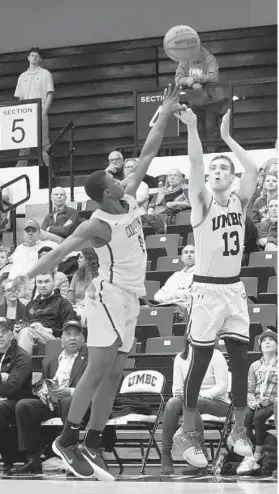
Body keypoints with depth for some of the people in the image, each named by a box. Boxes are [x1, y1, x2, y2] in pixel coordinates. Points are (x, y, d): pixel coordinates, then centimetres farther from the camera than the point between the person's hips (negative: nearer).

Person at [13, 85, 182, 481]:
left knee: (113, 374, 6)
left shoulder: (130, 200, 6)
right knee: (99, 369, -13)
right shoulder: (98, 225, -15)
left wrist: (165, 115, 7)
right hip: (110, 296, -8)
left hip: (130, 298, 8)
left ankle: (91, 445, 9)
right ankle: (67, 440, -9)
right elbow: (59, 252, -19)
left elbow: (147, 155, 9)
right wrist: (25, 277, -28)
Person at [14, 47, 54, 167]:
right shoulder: (22, 76, 19)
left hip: (40, 112, -4)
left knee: (43, 143, -8)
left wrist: (44, 111, -11)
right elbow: (20, 97, 17)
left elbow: (50, 94, 0)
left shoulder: (45, 74, 7)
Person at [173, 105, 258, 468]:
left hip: (235, 288, 4)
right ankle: (186, 432, 7)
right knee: (200, 361, -1)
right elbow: (195, 163, -21)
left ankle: (239, 429, 17)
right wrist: (192, 127, -28)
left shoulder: (240, 200, 6)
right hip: (207, 288, -4)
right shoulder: (202, 201, -5)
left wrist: (227, 136, -8)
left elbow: (253, 169, -10)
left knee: (240, 359, 5)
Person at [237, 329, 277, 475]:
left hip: (273, 403, -3)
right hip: (257, 403, 3)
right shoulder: (255, 366, 18)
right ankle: (248, 456, -32)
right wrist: (252, 401, -5)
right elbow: (250, 390, 15)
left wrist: (274, 402, -15)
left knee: (258, 417, -34)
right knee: (246, 417, -30)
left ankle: (256, 456, -27)